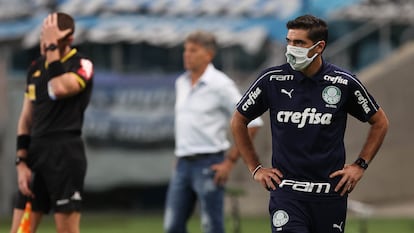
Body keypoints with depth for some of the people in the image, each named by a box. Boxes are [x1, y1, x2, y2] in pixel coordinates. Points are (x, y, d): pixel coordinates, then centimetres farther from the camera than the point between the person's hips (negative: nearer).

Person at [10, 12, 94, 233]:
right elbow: (26, 118, 16)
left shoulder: (82, 65, -5)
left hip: (66, 154, -6)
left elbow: (60, 88, -27)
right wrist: (21, 161, 6)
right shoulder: (36, 67, 14)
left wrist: (53, 46, -19)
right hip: (36, 151, 6)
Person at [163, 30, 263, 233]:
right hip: (182, 164, 7)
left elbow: (252, 123, -11)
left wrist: (230, 161, -12)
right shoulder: (181, 83, 12)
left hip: (208, 163, -7)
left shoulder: (220, 85, -9)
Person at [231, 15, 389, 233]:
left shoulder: (343, 83, -3)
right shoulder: (272, 80, -3)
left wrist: (360, 166, 7)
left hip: (331, 193, 1)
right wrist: (256, 169, 10)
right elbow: (238, 121, 13)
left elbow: (380, 123, 13)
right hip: (286, 191, -1)